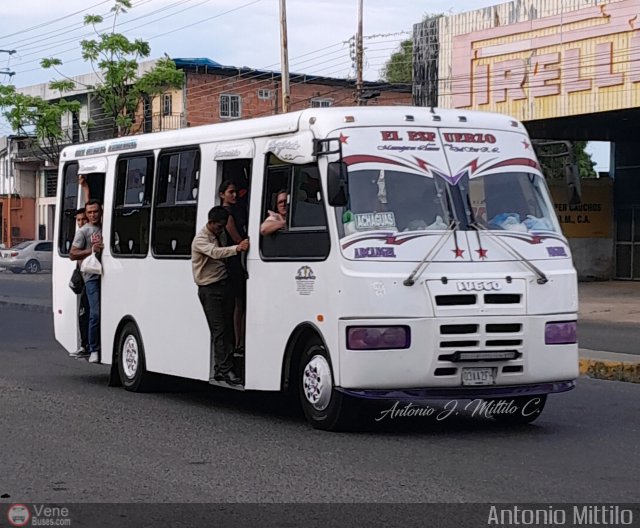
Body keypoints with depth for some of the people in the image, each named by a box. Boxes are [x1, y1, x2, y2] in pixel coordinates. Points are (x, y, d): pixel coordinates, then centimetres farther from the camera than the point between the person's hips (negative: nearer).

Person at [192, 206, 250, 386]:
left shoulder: (221, 234, 14)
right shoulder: (200, 240, -12)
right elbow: (215, 252, -31)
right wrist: (237, 248, -46)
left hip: (225, 284, 7)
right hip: (209, 289, -7)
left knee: (227, 329, 3)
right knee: (219, 330, -12)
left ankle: (220, 369, 7)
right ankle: (226, 371, -16)